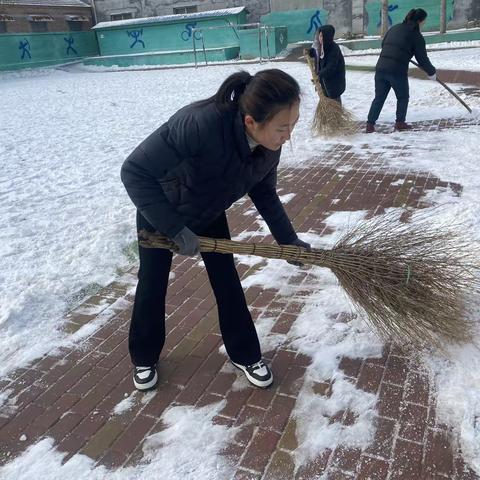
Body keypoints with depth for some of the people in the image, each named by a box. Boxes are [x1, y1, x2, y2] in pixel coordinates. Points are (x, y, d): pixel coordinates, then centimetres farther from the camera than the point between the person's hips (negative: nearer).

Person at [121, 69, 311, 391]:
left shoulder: (270, 145, -24)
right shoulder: (199, 124, -44)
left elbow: (265, 193, -3)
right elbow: (135, 172, -36)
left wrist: (289, 239, -5)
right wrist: (175, 229, -36)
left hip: (210, 212, 4)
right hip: (159, 211, -4)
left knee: (227, 280, 5)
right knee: (153, 284, 9)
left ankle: (245, 354, 24)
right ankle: (144, 357, 32)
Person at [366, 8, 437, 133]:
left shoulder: (394, 28, 15)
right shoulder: (417, 36, -1)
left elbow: (383, 44, 27)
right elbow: (422, 58, 2)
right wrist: (432, 72, 17)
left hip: (381, 67, 5)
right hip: (398, 71, -5)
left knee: (379, 98, 10)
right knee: (403, 98, 16)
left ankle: (370, 124, 5)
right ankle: (400, 123, 20)